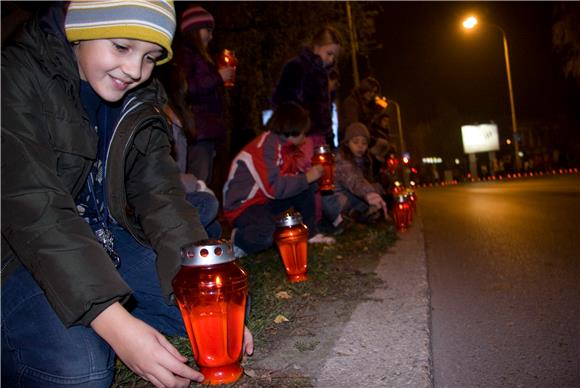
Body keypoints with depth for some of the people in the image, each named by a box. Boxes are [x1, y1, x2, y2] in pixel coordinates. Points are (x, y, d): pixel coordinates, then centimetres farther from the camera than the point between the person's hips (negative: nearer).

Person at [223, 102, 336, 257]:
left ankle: (309, 233, 11)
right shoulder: (267, 144, -23)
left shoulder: (283, 144, 5)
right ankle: (238, 240, -7)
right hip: (243, 204, -9)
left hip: (266, 199, 10)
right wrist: (306, 178, -20)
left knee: (308, 187, 3)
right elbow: (273, 187, -30)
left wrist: (310, 171, 0)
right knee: (270, 235, -37)